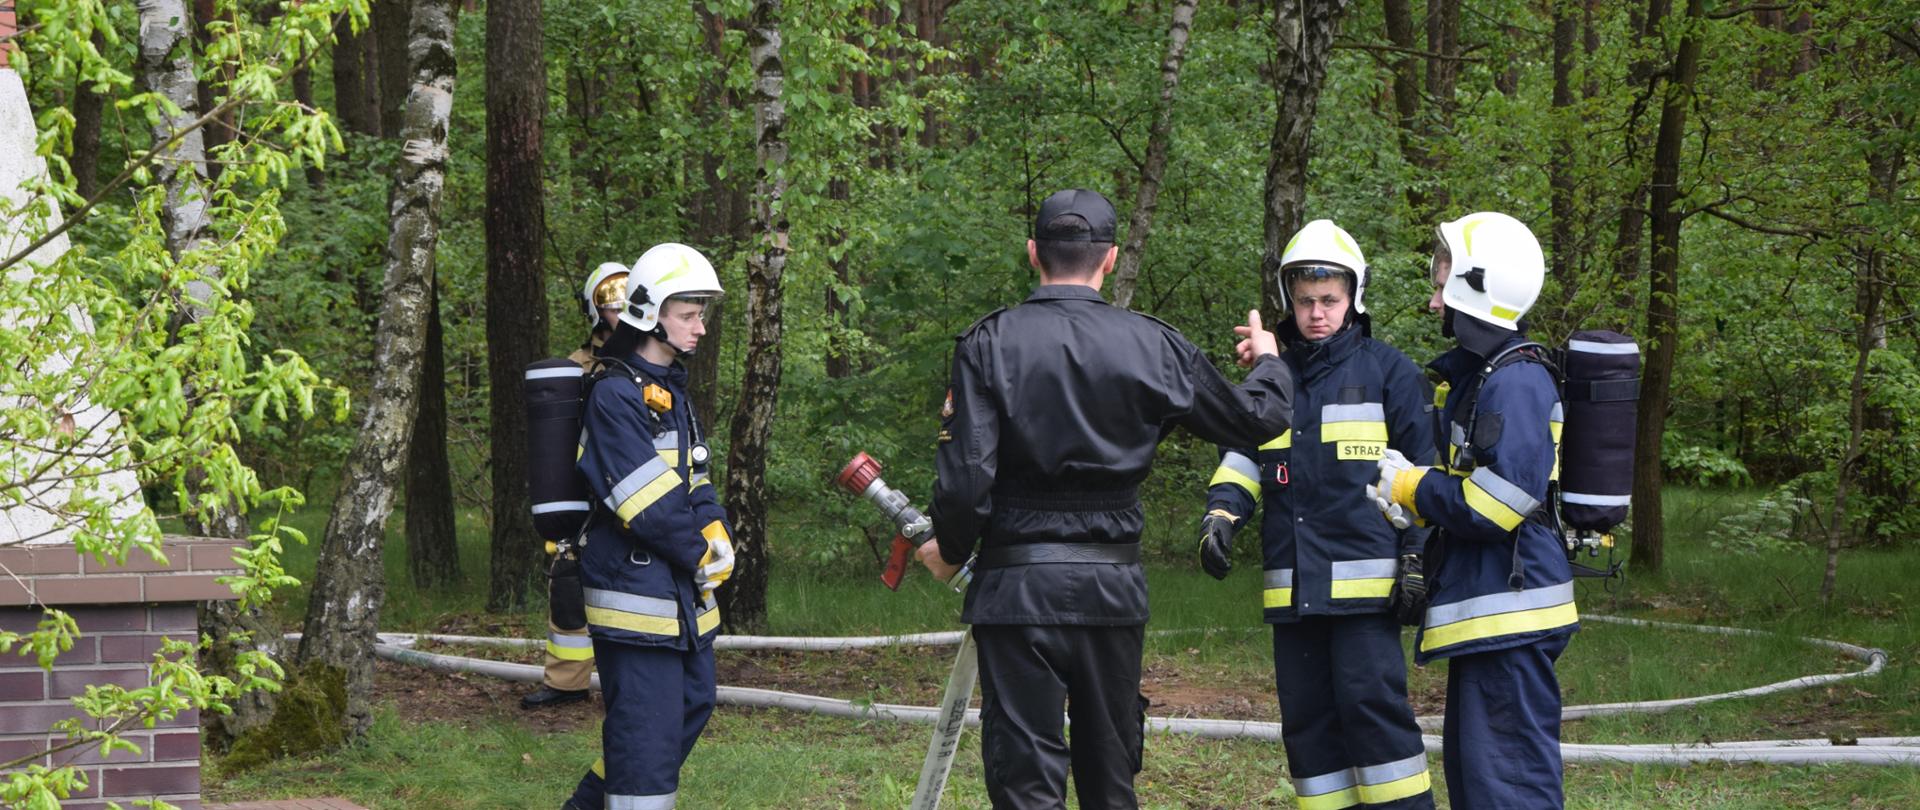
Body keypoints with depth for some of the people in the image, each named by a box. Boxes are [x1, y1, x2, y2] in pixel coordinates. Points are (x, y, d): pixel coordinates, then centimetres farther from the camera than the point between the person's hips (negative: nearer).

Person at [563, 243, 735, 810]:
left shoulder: (672, 391, 16)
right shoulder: (616, 397, -15)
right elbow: (648, 504, -19)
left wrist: (717, 539, -5)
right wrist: (701, 558, -9)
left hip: (684, 593, 10)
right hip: (637, 588, -10)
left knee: (692, 704, 18)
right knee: (648, 730, -11)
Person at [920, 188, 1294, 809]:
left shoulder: (988, 344, -7)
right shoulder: (1153, 347, 0)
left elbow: (965, 476, -13)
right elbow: (1256, 419, 9)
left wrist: (951, 549, 8)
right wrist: (1267, 361, 32)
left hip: (1017, 592, -3)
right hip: (1114, 592, 3)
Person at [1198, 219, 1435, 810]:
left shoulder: (1387, 372, 3)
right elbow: (1241, 459, 14)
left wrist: (1417, 561, -4)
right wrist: (1220, 515, -6)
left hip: (1366, 581, -5)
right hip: (1293, 587, 5)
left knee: (1372, 705, -13)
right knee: (1307, 718, 5)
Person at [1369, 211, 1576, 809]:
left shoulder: (1517, 384, -15)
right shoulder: (1475, 377, 18)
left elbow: (1497, 504, -23)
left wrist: (1412, 489, -11)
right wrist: (1409, 500, 5)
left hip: (1511, 616, -11)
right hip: (1482, 619, 11)